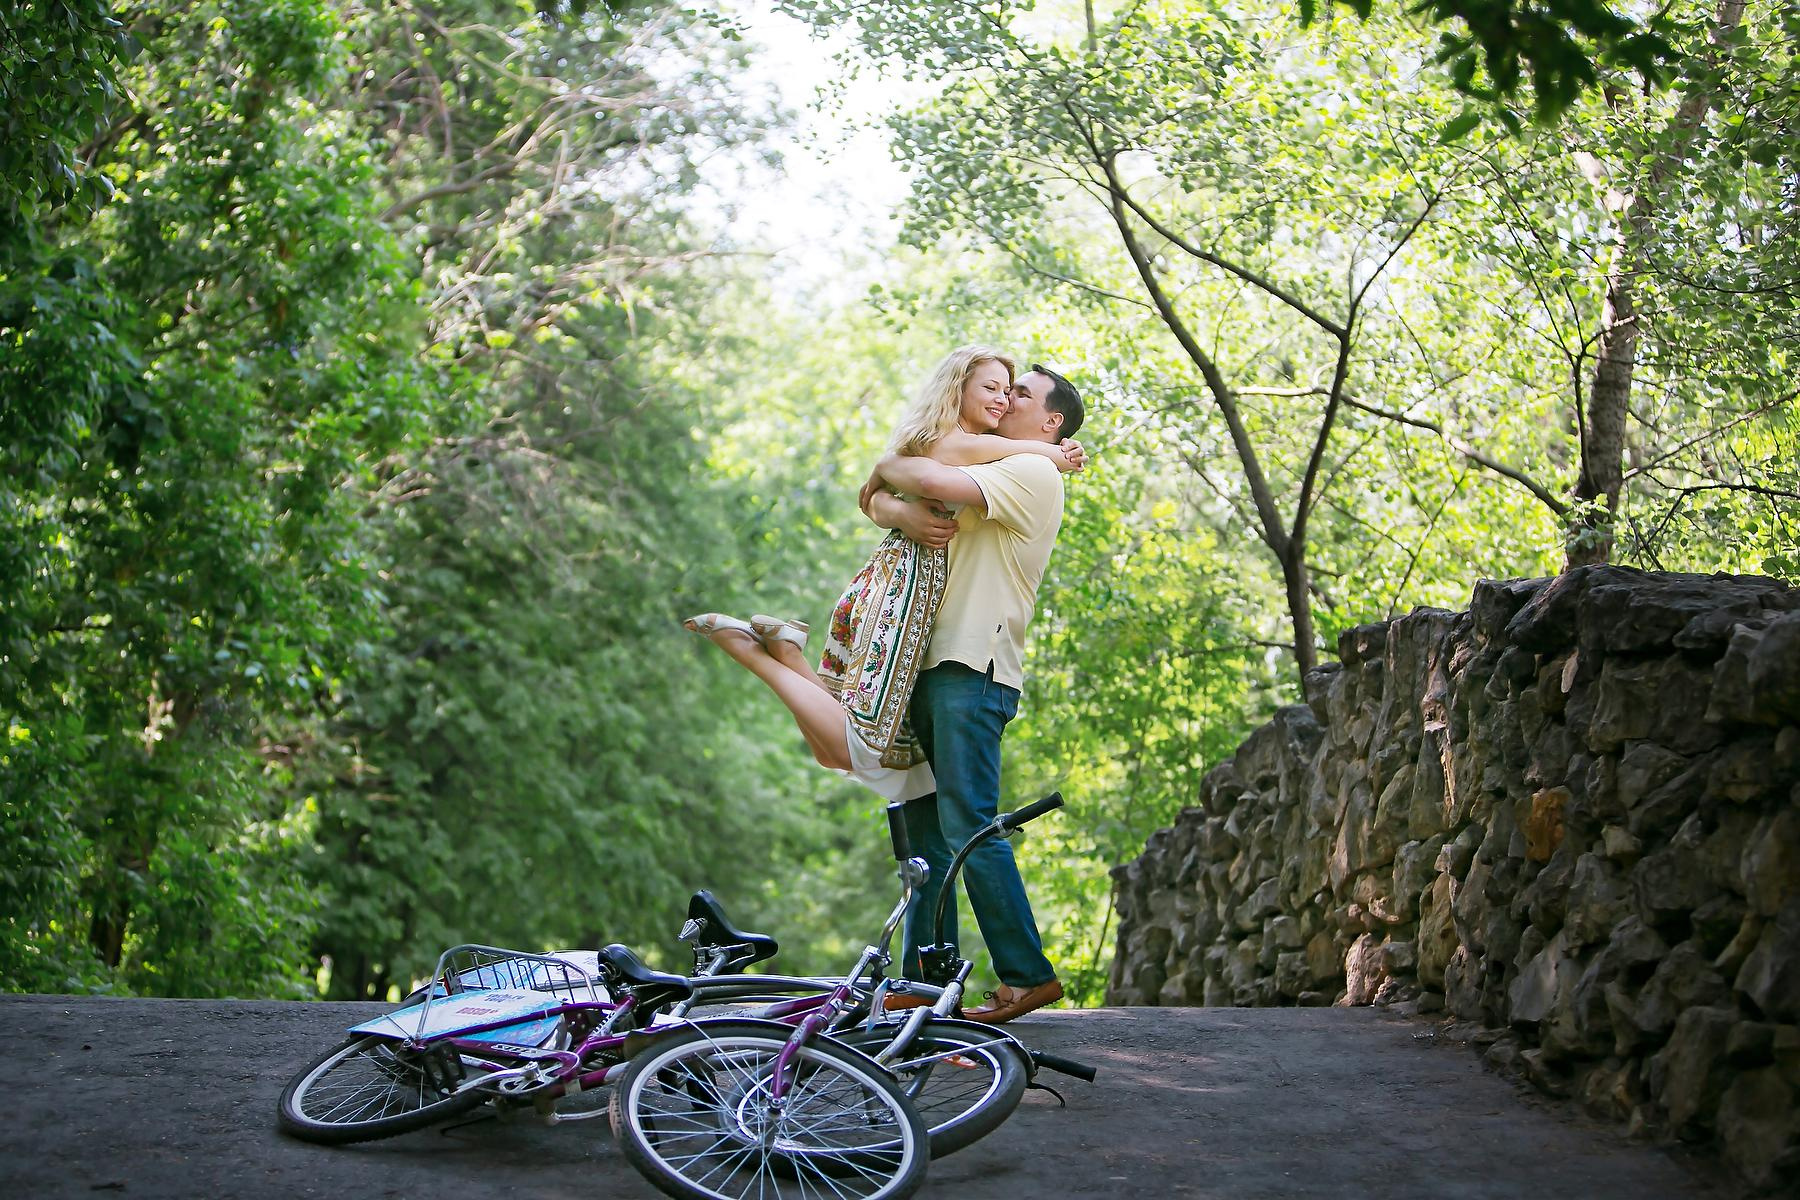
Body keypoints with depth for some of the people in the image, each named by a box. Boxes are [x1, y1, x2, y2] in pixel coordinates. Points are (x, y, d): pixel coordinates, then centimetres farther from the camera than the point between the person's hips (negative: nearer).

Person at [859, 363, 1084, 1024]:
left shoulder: (1034, 473, -3)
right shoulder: (980, 475, 26)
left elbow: (936, 481, -20)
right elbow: (876, 498, 18)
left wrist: (888, 467, 1)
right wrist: (895, 509, -6)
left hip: (974, 670, -9)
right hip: (932, 668, 9)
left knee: (968, 823, -14)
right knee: (924, 827, 6)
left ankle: (1027, 974, -9)